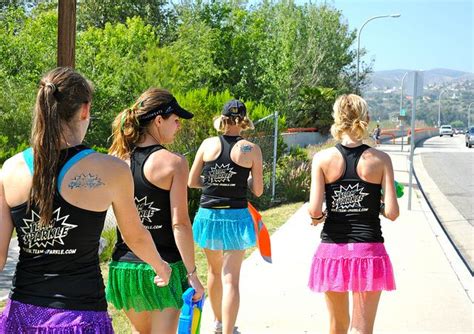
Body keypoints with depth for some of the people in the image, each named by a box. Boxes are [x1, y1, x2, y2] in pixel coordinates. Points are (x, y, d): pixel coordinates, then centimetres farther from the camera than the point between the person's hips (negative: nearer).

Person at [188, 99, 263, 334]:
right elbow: (257, 190, -3)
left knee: (215, 270, 22)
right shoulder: (251, 149, -7)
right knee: (231, 279, -2)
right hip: (235, 216, -3)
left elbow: (192, 182, 3)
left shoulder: (208, 144, -1)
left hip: (208, 215, 3)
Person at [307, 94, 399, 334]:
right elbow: (392, 213, -8)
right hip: (369, 251, -1)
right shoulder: (380, 160, -5)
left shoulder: (323, 159, -5)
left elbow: (314, 209, -11)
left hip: (332, 249, 1)